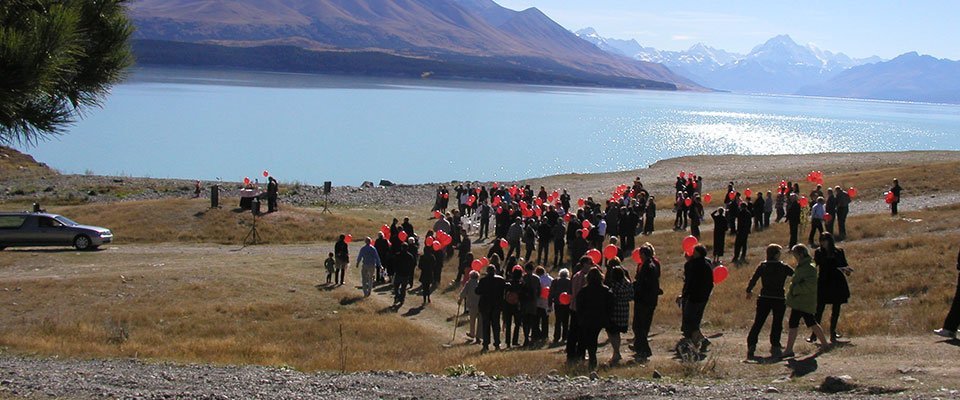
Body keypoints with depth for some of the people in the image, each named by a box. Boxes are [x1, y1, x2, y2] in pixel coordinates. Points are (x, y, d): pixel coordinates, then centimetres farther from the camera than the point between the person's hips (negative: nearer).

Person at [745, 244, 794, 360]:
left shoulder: (762, 266, 0)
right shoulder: (783, 268, -4)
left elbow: (753, 280, 1)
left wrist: (749, 291, 15)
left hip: (764, 299, 2)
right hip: (779, 299, -2)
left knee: (758, 323, 4)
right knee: (777, 324, 9)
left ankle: (751, 346, -4)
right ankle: (775, 347, 7)